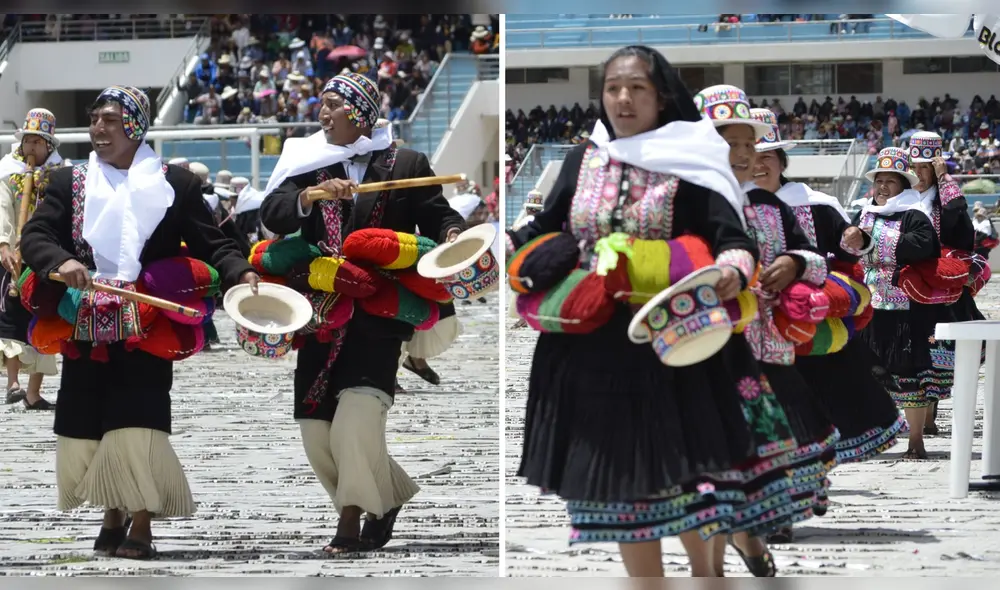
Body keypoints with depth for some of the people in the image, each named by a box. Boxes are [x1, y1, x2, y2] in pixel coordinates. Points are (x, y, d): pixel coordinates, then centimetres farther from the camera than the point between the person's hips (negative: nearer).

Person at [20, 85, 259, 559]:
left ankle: (141, 526, -1)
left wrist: (241, 273, -19)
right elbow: (34, 236, 0)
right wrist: (61, 262, -21)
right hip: (86, 330, 3)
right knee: (85, 431, 6)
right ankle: (113, 516, 26)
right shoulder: (68, 183, 10)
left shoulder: (176, 184, 4)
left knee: (139, 427, -12)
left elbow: (211, 244, 1)